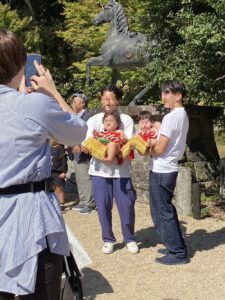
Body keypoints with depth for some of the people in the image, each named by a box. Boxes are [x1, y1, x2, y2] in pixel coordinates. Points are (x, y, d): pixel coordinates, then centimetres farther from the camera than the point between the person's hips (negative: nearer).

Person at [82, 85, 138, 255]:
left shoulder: (126, 120, 1)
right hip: (100, 170, 1)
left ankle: (130, 239, 22)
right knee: (103, 207, 6)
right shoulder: (93, 120, 5)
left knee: (126, 205, 2)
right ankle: (108, 240, 23)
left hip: (121, 170, -1)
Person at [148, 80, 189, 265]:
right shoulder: (182, 115, 11)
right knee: (167, 210, 19)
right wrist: (151, 143, 1)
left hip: (161, 171, -9)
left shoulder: (171, 117, -19)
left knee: (162, 213, 0)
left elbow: (159, 149, -19)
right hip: (169, 169, 10)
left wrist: (145, 150, 0)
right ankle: (177, 247, 27)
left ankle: (178, 253, 8)